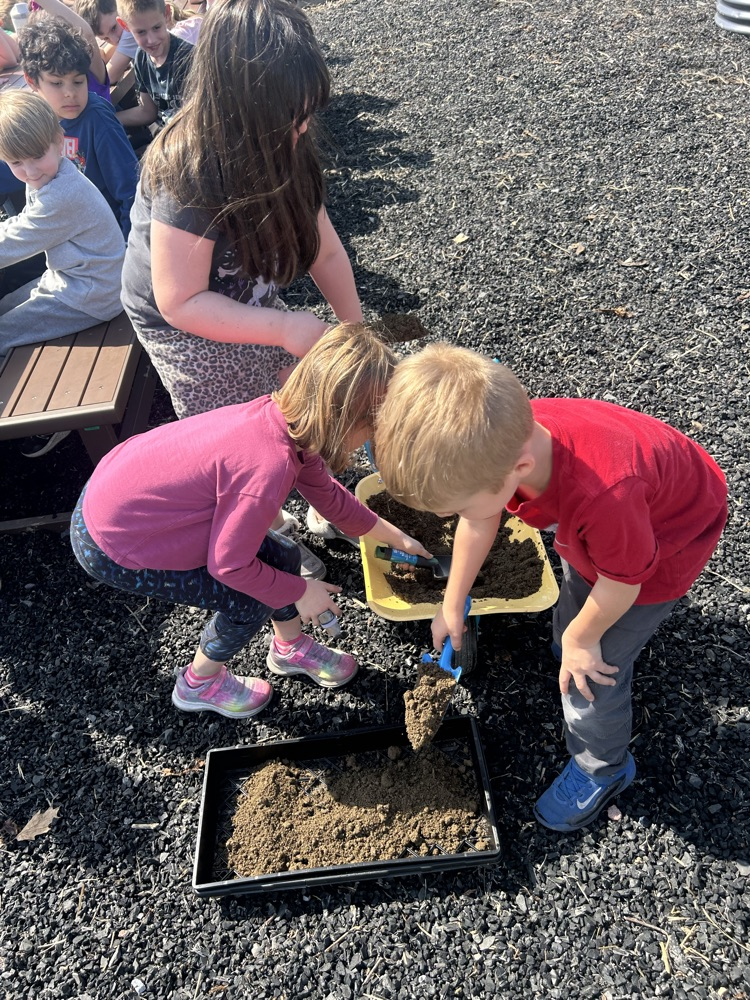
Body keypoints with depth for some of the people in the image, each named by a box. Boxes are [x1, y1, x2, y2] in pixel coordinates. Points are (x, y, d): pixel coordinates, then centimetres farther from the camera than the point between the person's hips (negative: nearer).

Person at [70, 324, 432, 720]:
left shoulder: (286, 417, -11)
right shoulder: (270, 468, -37)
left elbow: (328, 494, 6)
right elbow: (229, 565, -23)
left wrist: (400, 539, 13)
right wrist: (300, 592, -8)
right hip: (110, 545, -8)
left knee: (281, 557, 8)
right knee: (251, 601, 0)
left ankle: (290, 646, 37)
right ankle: (198, 684, 28)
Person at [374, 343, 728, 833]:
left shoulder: (603, 497, -50)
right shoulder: (506, 438, -30)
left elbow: (622, 579, -28)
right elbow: (479, 522, -9)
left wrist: (582, 638, -10)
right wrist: (453, 604, -1)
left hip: (668, 540, -6)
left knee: (593, 666, 1)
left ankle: (603, 769, 27)